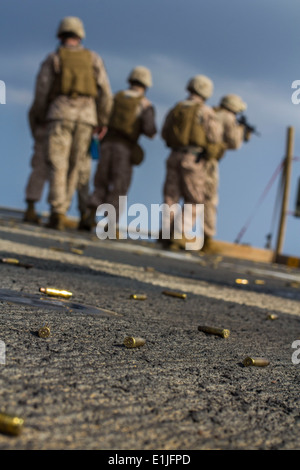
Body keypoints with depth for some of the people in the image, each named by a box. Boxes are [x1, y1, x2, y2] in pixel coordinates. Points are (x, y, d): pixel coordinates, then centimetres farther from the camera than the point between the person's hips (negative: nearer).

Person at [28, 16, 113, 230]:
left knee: (58, 166, -6)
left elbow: (42, 91, 3)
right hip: (86, 116, 2)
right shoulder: (94, 58, 13)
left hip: (60, 113, -2)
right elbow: (105, 92, 6)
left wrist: (38, 116, 19)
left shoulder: (53, 58, 7)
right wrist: (103, 121, 13)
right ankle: (61, 211, 7)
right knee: (74, 167, 9)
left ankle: (57, 214, -18)